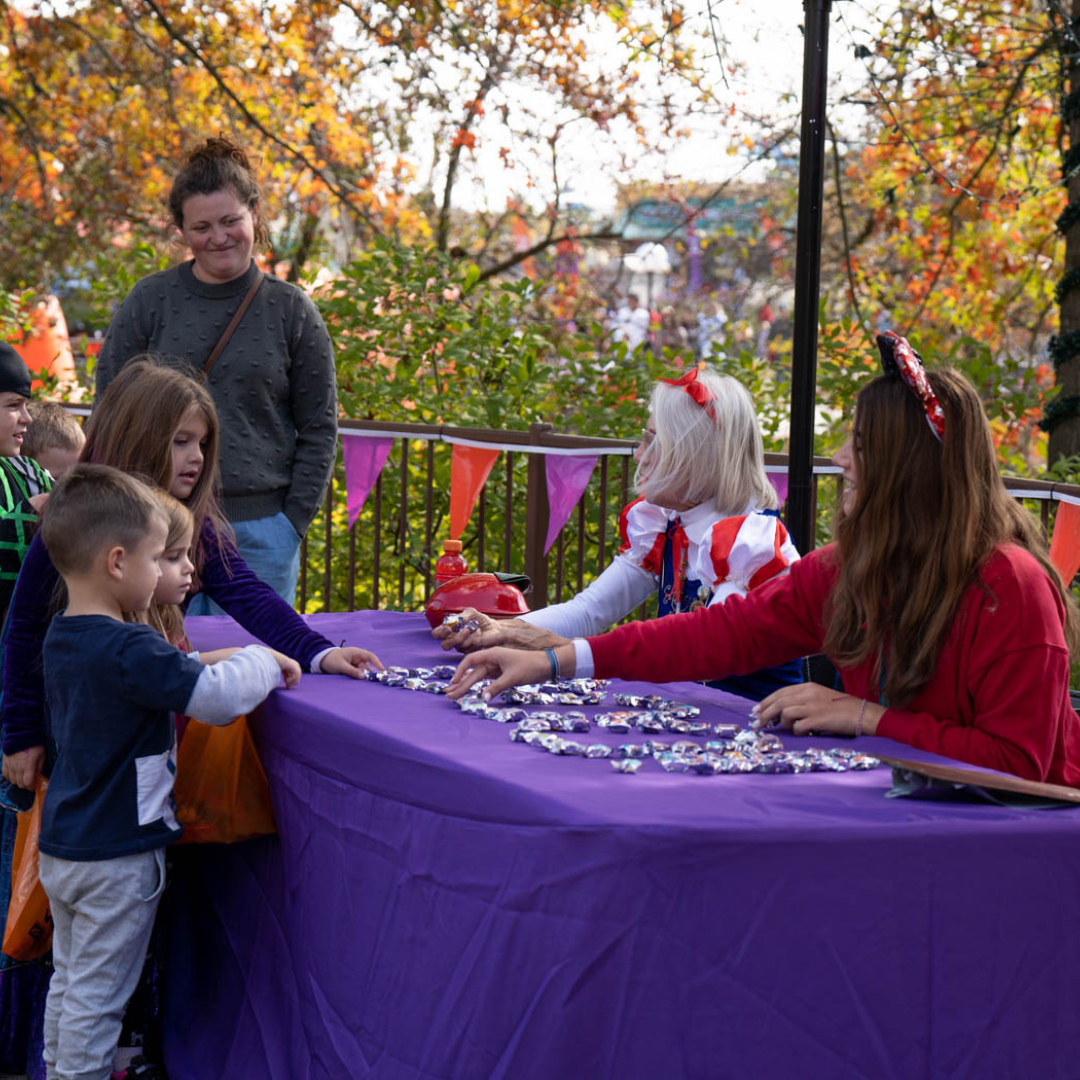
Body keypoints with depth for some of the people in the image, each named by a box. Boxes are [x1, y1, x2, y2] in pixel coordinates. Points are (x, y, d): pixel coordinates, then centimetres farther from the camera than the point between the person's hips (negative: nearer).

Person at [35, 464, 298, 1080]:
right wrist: (265, 663, -8)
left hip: (61, 845, 9)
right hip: (118, 856, -9)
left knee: (69, 979, 21)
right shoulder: (132, 651, -25)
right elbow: (217, 696, -27)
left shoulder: (61, 638, 4)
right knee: (98, 993, 2)